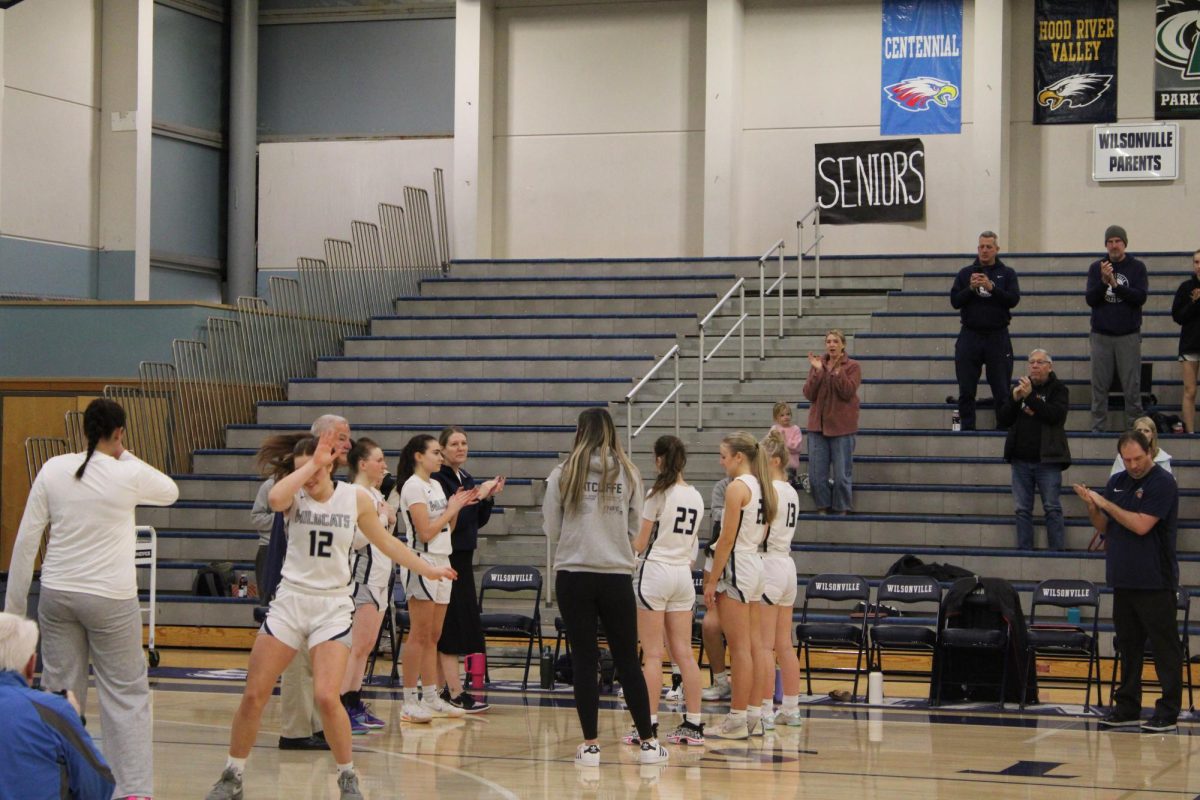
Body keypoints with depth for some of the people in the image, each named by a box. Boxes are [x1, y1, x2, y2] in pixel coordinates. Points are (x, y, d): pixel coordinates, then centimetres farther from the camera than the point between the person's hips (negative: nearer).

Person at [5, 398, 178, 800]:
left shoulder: (54, 469, 0)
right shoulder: (130, 474, -7)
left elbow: (26, 539, 2)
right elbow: (170, 492, 15)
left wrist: (14, 604, 8)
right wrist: (126, 456, 16)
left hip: (57, 595, 3)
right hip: (111, 599, -3)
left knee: (60, 692, 11)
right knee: (127, 695, 4)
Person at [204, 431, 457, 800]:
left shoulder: (356, 499, 0)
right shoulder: (294, 496, -4)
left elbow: (387, 543, 15)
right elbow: (274, 499, -30)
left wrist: (428, 570, 20)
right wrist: (311, 465, -23)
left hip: (333, 609, -1)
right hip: (290, 602, 1)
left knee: (326, 698, -16)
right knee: (253, 696, -1)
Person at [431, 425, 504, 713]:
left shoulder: (467, 479, 14)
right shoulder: (438, 479, -11)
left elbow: (479, 521, 16)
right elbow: (450, 519, -21)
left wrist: (489, 497, 1)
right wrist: (477, 495, -20)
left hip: (463, 559, 9)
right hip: (445, 558, -9)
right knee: (451, 627, -10)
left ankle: (441, 690, 15)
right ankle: (456, 693, -11)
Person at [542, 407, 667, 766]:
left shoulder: (563, 474, -3)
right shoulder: (628, 474, 1)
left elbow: (551, 529, 3)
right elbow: (635, 528, 7)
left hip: (573, 575, -1)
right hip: (617, 575, 1)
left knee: (584, 660, 4)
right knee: (628, 661, 9)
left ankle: (590, 745, 4)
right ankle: (647, 742, 12)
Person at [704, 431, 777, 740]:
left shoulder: (737, 487, -14)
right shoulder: (764, 487, 11)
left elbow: (727, 539, -16)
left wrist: (712, 581, -12)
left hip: (737, 568, -9)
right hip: (757, 564, 9)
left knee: (739, 648, -6)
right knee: (755, 645, 9)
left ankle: (737, 719, -3)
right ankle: (754, 715, 13)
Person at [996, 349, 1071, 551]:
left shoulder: (1058, 389, 1)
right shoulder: (1020, 386, 13)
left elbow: (1056, 415, -17)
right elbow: (1003, 418, 7)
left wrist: (1030, 397, -22)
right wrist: (1014, 399, -10)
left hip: (1046, 460, -4)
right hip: (1021, 459, 4)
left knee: (1052, 508, -3)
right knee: (1022, 509, 6)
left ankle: (1058, 550, -1)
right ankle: (1024, 551, 11)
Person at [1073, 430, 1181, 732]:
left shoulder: (1162, 483, -11)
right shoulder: (1117, 482, 11)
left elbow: (1141, 525, -20)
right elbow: (1105, 526, 15)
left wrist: (1104, 503, -16)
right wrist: (1092, 507, -5)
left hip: (1154, 583, -7)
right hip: (1123, 580, 7)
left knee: (1164, 648, -2)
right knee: (1128, 647, 12)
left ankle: (1168, 712, 0)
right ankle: (1127, 707, 20)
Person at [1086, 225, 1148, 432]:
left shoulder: (1137, 267, 2)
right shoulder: (1096, 267, 6)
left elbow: (1141, 297, -9)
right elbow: (1090, 300, -1)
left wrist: (1115, 284, -19)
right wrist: (1103, 281, -18)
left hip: (1128, 335, -1)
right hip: (1101, 335, 1)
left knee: (1132, 386, -2)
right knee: (1100, 385, 2)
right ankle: (1097, 428, 6)